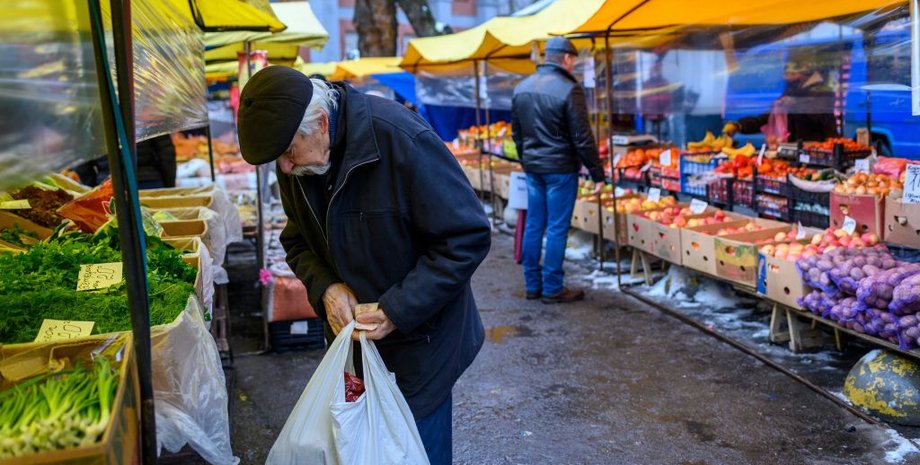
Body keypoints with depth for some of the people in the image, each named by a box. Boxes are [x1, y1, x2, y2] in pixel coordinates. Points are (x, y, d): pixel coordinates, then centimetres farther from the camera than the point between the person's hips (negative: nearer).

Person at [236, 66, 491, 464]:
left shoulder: (401, 140, -26)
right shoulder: (294, 163, -5)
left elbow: (469, 237, -22)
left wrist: (399, 310, -25)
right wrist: (325, 286, -13)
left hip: (419, 338, -5)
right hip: (350, 332, 6)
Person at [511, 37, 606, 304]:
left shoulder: (522, 88, 7)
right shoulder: (568, 90, -14)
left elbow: (516, 133, 15)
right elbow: (582, 138, -15)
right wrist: (597, 174, -9)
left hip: (533, 168, 7)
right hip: (560, 168, -7)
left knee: (533, 225, 12)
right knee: (557, 229, -1)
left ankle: (532, 285, 19)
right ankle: (552, 289, 5)